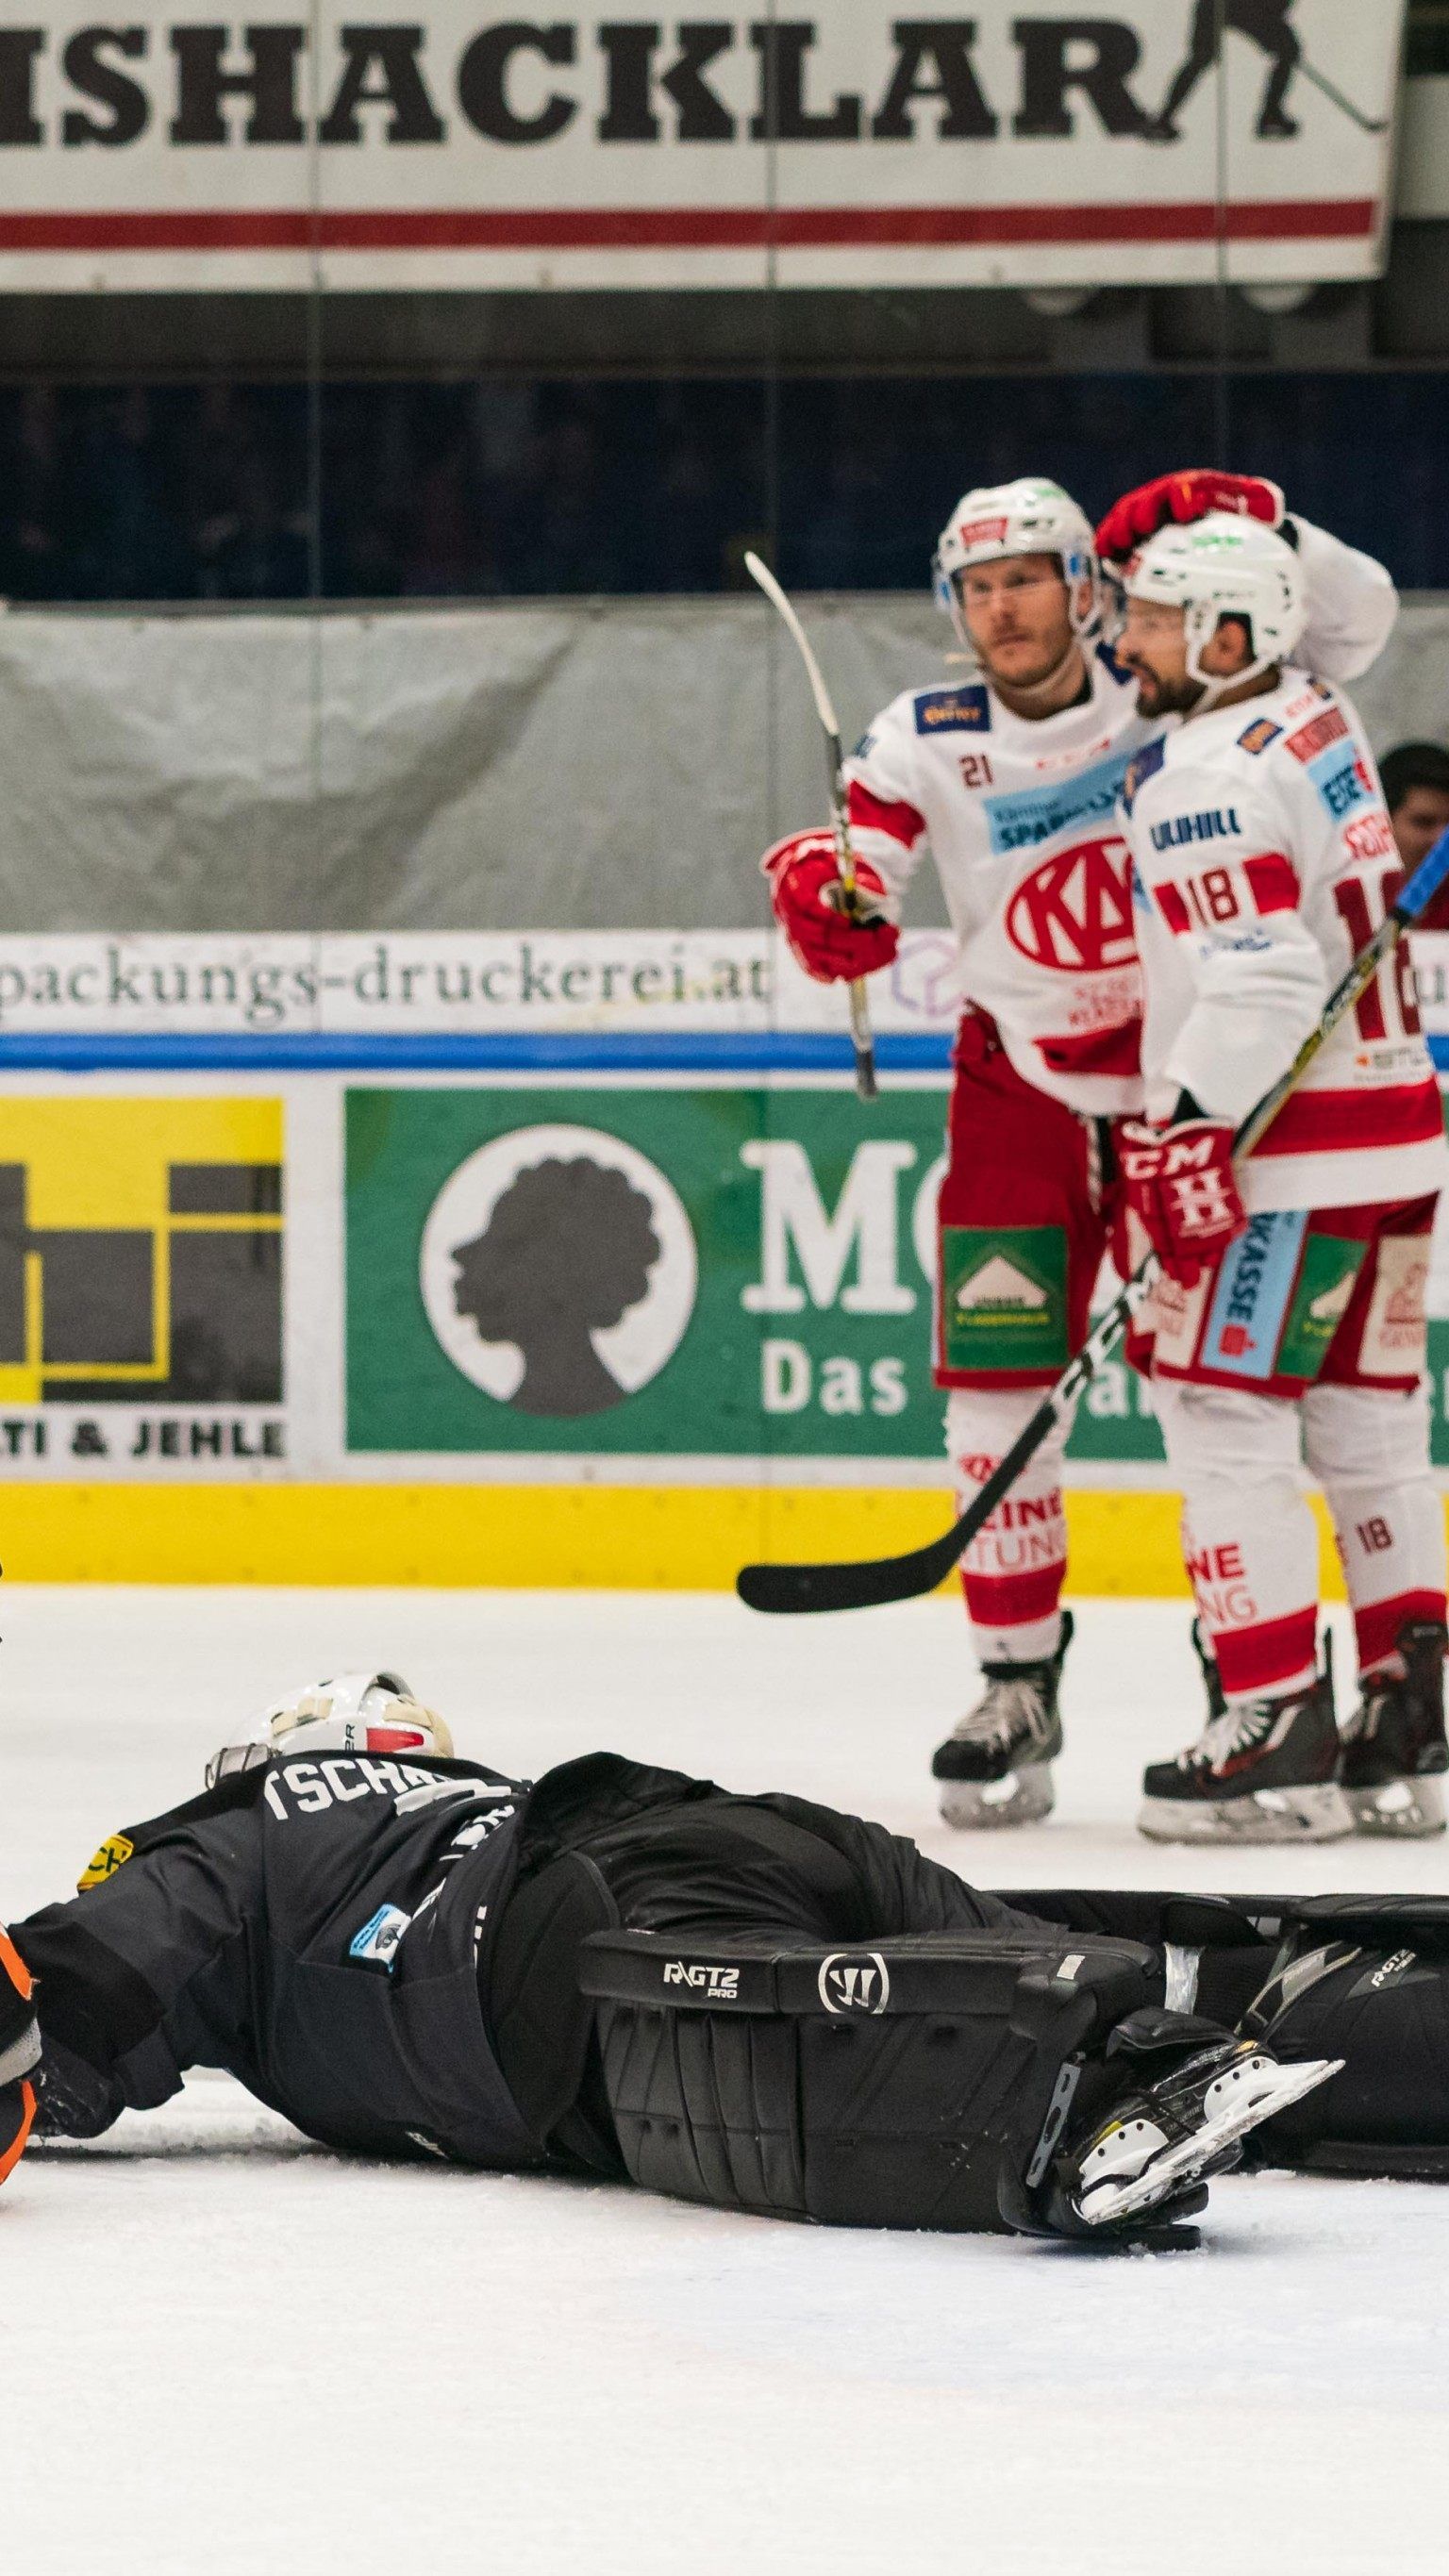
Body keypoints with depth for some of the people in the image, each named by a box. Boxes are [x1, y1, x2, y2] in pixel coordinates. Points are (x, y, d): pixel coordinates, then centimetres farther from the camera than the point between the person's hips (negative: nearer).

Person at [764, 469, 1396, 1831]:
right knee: (993, 1382, -6)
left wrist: (1244, 527, -23)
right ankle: (1017, 1683, 2)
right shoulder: (924, 743, -7)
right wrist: (828, 898, -37)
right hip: (1021, 1088, 1)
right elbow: (851, 923, -13)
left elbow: (1357, 621, -7)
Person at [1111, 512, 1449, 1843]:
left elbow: (1259, 982, -24)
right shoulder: (1319, 716, 9)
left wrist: (1187, 1138, -24)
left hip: (1292, 1150, -9)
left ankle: (1278, 1734, -10)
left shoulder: (1205, 779, -17)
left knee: (1223, 1412, -6)